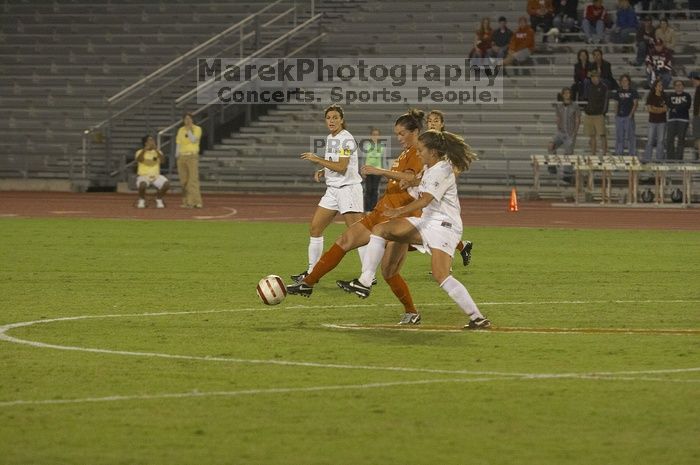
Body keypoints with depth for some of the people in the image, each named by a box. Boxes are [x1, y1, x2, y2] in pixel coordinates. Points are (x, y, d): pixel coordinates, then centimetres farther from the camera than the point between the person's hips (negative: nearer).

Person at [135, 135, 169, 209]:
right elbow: (139, 160, -23)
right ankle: (141, 200, -5)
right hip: (143, 176, -3)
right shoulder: (140, 152, 0)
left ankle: (158, 199, 4)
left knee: (166, 184, -25)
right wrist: (145, 149, -36)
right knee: (143, 185, -37)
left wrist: (156, 150, -27)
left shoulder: (158, 152, 7)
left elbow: (163, 160, -14)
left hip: (156, 176, 3)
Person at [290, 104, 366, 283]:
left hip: (348, 187, -9)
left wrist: (317, 160, -17)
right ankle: (312, 271, 17)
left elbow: (341, 167, -21)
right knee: (314, 228, 8)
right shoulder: (330, 139, 14)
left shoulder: (347, 139, -13)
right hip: (332, 189, 9)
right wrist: (321, 172, 4)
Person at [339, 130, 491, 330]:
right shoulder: (429, 169, 14)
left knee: (441, 276, -23)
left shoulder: (442, 170, -15)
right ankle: (364, 282, -8)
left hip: (443, 226, -10)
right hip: (426, 223, 10)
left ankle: (478, 318, -18)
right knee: (380, 229, -1)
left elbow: (425, 200, -28)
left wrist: (400, 211, -36)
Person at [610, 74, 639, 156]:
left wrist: (631, 114, -13)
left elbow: (635, 103, -4)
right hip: (619, 116, 5)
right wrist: (616, 114, 7)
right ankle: (618, 154, 16)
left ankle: (632, 154, -2)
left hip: (628, 116, -5)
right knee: (619, 136, 9)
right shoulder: (618, 92, 13)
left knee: (630, 136, -5)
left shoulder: (633, 92, 1)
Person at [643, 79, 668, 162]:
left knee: (660, 141, 0)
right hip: (652, 121, -1)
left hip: (662, 121, 1)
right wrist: (661, 109, -8)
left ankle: (659, 159, 3)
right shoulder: (650, 97, 3)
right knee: (650, 141, -5)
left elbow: (666, 108, 0)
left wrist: (655, 108, -10)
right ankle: (647, 158, -4)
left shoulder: (664, 97, 7)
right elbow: (649, 109, -4)